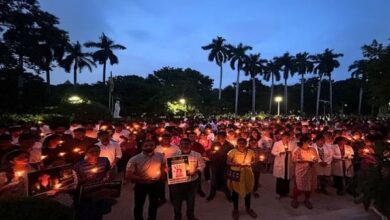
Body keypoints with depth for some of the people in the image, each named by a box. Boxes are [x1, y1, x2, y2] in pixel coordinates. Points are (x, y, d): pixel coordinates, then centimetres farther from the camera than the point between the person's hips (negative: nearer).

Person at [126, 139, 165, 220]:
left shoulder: (160, 156, -13)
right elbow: (128, 175, -22)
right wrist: (144, 179, -26)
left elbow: (163, 166, 8)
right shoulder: (134, 159, -22)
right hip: (141, 185, -3)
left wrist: (162, 175, -6)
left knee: (154, 204, 23)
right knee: (139, 205, 17)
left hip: (155, 184, 3)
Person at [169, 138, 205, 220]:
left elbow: (202, 165, -2)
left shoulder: (197, 155, -7)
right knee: (177, 201, 15)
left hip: (192, 183, 0)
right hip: (177, 182, 0)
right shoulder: (174, 155, -4)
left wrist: (195, 171, -18)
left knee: (191, 201, 18)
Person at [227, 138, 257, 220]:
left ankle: (248, 208, 40)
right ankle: (235, 209, 31)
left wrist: (250, 163, -13)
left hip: (247, 174, 3)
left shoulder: (251, 152, -4)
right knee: (235, 191, 10)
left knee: (248, 191, 17)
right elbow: (228, 162, -9)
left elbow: (254, 160, 8)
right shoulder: (232, 152, -13)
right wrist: (236, 164, -25)